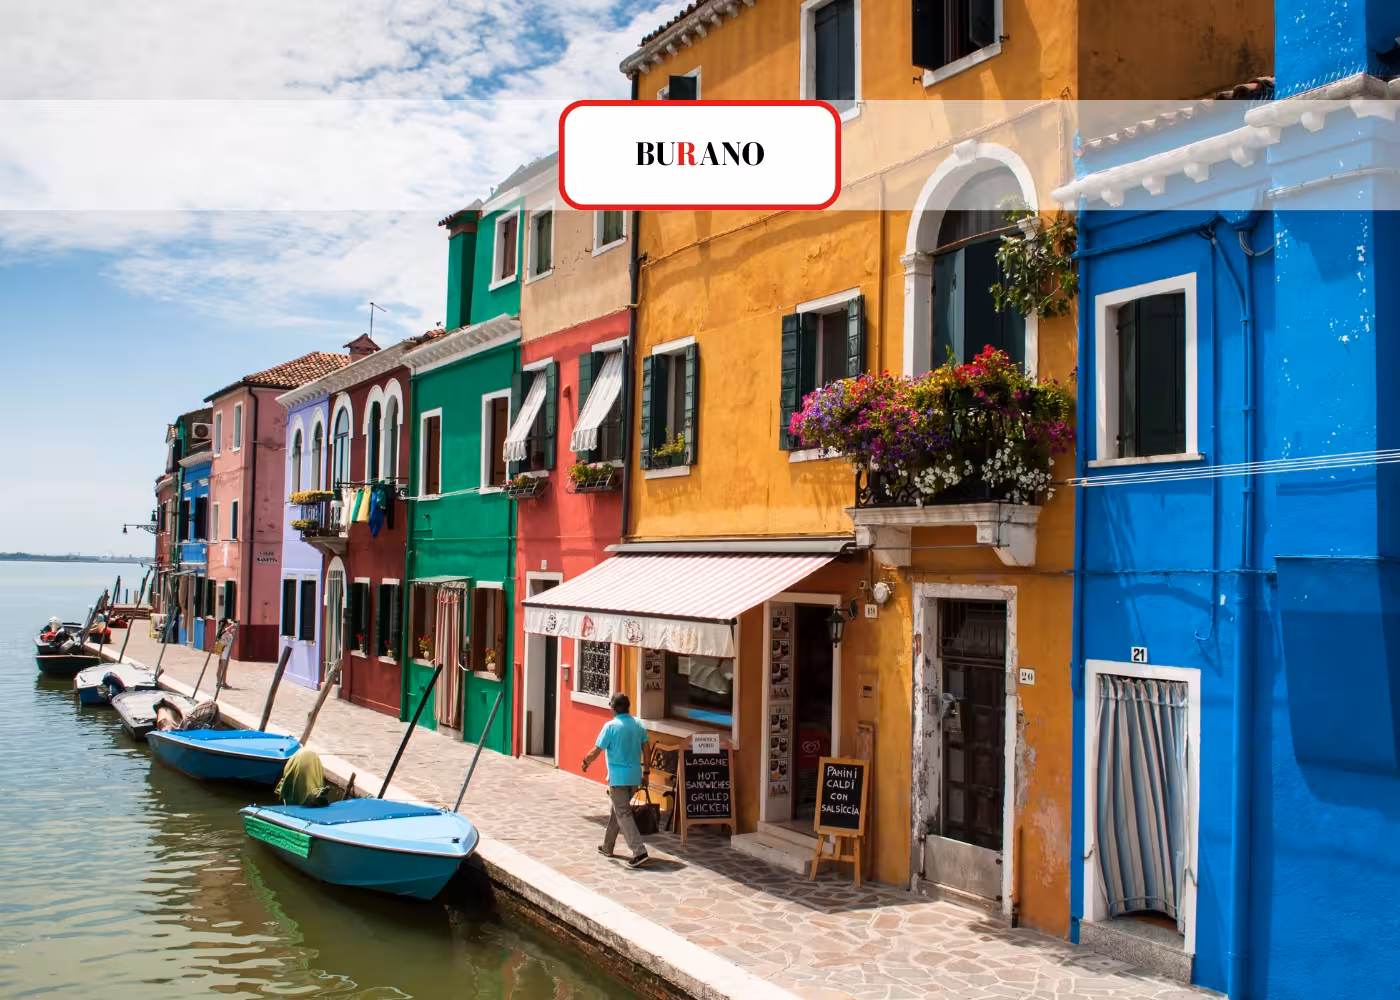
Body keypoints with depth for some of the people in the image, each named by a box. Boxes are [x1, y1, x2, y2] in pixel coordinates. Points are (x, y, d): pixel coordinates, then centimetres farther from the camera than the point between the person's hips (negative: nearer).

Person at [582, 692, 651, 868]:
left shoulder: (610, 726, -13)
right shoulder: (639, 725, 3)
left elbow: (596, 751, -9)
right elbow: (645, 750, 7)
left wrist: (585, 762, 9)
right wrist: (645, 771, 16)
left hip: (618, 777, -6)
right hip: (634, 776, 6)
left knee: (623, 814, -4)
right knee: (617, 809, 21)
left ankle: (640, 852, -14)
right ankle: (607, 847, 32)